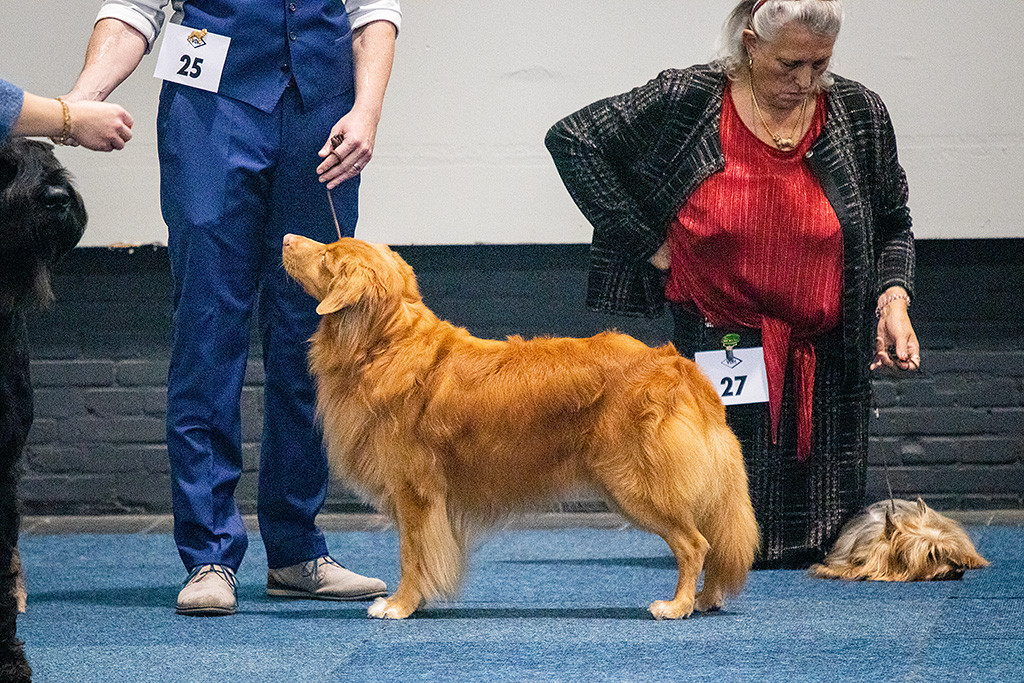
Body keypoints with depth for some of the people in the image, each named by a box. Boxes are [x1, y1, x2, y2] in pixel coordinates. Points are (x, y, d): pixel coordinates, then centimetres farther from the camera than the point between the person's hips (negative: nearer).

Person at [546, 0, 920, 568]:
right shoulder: (687, 101, -10)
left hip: (822, 360, 3)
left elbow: (893, 227, 12)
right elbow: (572, 138, -5)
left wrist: (894, 298, -8)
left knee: (818, 548, 1)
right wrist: (646, 246, -6)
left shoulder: (859, 115, -1)